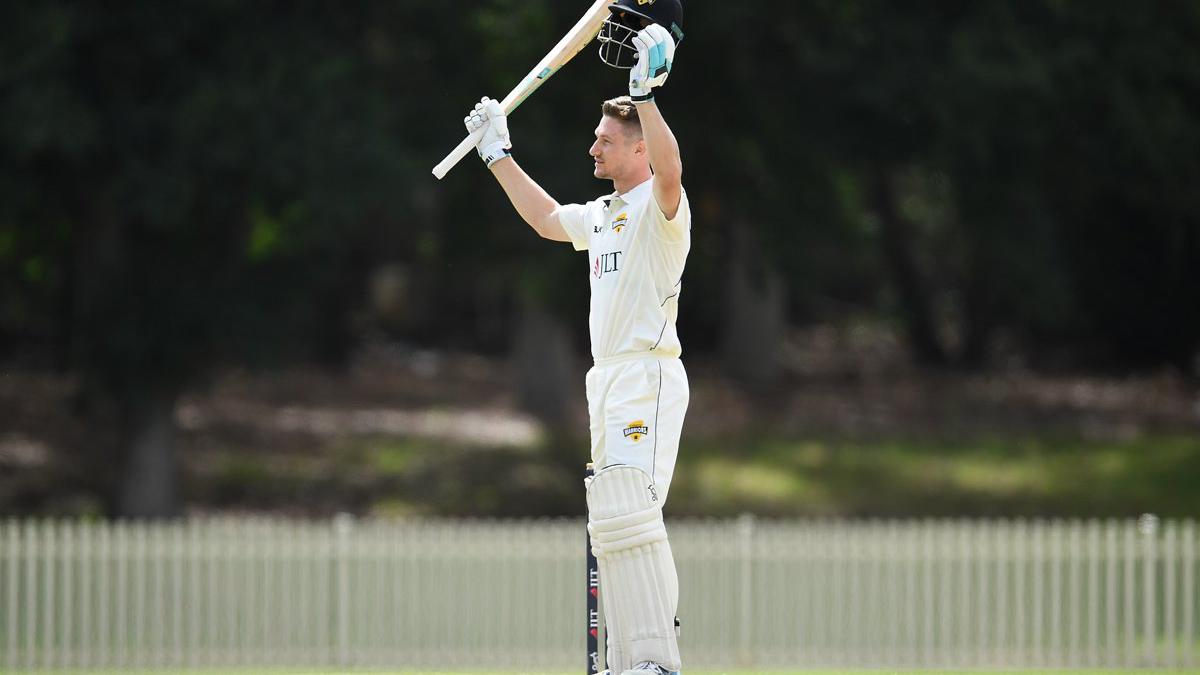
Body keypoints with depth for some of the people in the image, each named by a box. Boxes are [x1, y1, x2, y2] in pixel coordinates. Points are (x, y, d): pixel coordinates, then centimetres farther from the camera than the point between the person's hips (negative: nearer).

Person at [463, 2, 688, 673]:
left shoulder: (658, 207, -8)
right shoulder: (604, 214, 21)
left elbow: (669, 170, -31)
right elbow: (548, 218, 38)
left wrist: (646, 92, -38)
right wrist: (500, 155, 38)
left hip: (649, 377, -10)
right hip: (609, 383, 10)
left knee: (628, 515, -22)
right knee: (612, 523, 10)